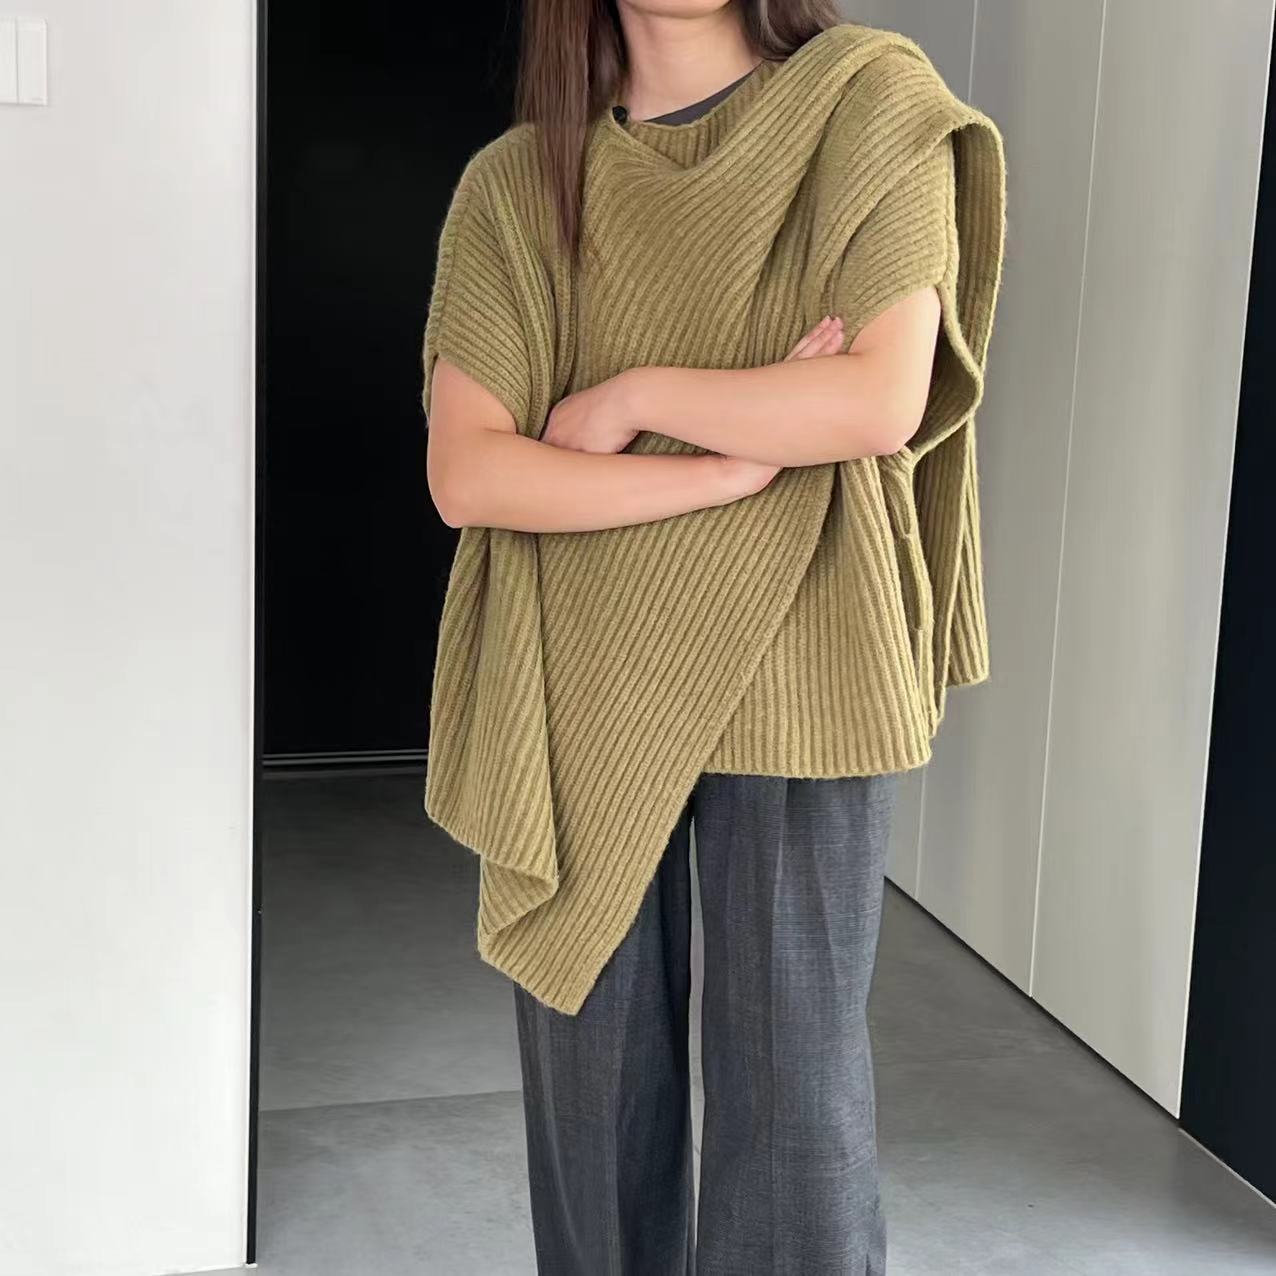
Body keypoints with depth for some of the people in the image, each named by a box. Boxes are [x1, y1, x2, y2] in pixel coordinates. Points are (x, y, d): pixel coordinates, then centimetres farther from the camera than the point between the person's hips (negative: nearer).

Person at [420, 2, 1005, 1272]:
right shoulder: (513, 183, 3)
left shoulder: (870, 110, -1)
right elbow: (465, 473, -7)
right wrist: (728, 468, -15)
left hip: (792, 679, -2)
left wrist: (628, 393, -8)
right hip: (577, 692, 2)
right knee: (591, 1084, 11)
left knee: (792, 1094, 5)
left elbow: (883, 401, -12)